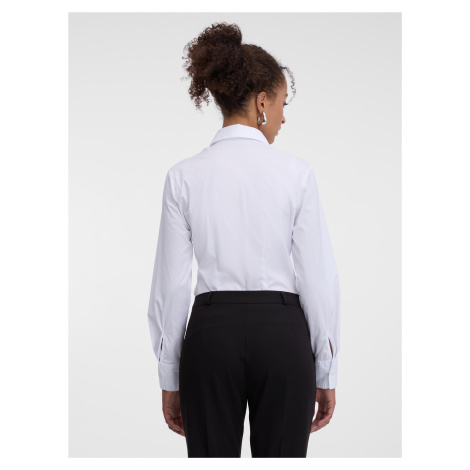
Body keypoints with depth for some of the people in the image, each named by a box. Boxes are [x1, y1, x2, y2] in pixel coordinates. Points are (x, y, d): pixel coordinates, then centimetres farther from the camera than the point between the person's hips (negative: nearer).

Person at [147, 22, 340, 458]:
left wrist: (169, 377, 7)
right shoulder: (295, 171, -6)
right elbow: (318, 279, -6)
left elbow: (171, 285, -2)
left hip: (211, 334, 1)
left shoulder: (184, 176, -2)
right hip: (281, 334, -1)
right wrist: (326, 372, 3)